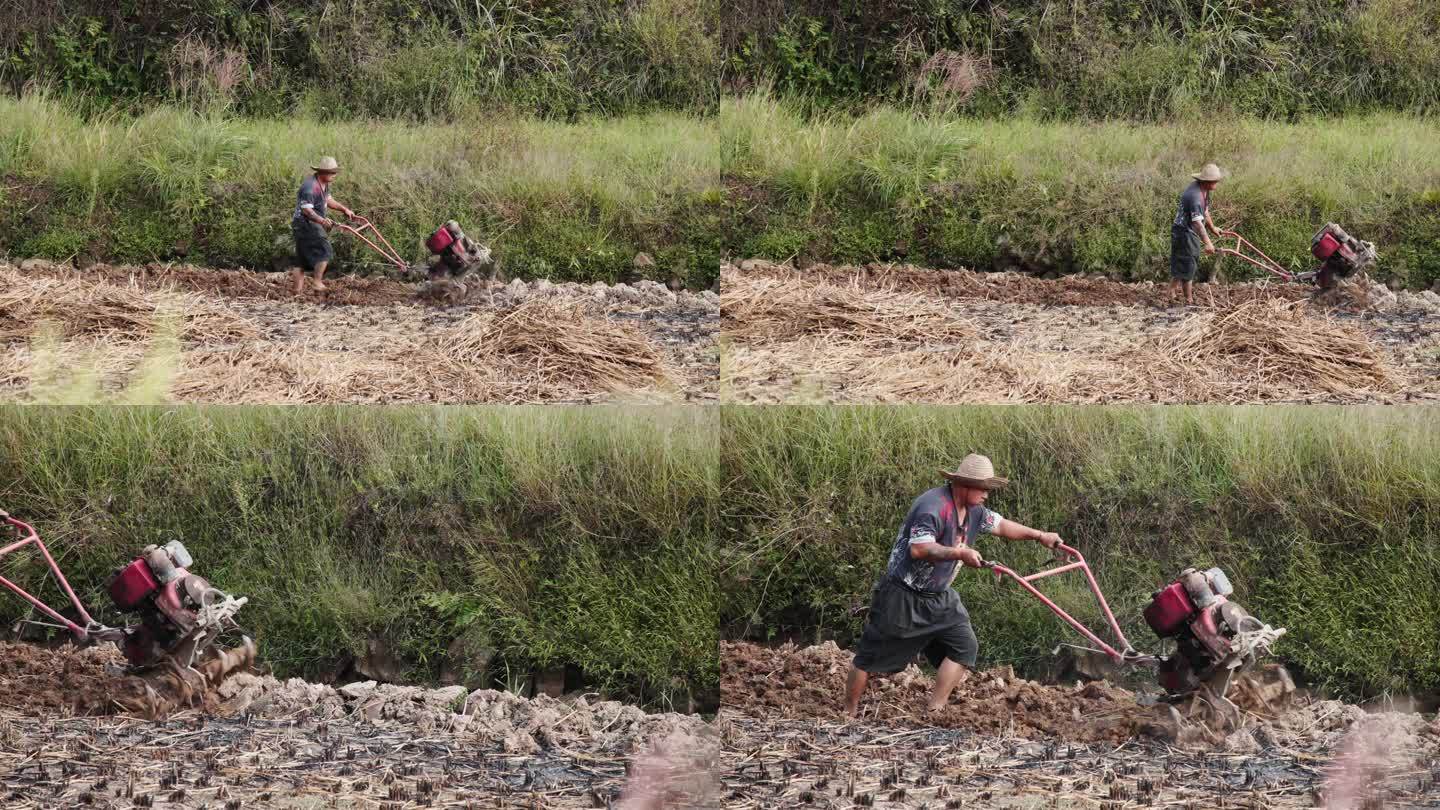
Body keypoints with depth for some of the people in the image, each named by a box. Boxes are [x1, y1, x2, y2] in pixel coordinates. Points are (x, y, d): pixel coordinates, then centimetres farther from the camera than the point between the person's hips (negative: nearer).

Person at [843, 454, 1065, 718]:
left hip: (939, 598, 8)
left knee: (964, 646, -7)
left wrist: (1039, 535, 17)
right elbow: (919, 549, -35)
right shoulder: (933, 506, -26)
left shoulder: (973, 511, 3)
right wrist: (960, 553, -39)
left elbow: (1000, 525, 19)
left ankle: (934, 711, -6)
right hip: (903, 597, -8)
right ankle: (848, 714, 14)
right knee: (872, 656, 2)